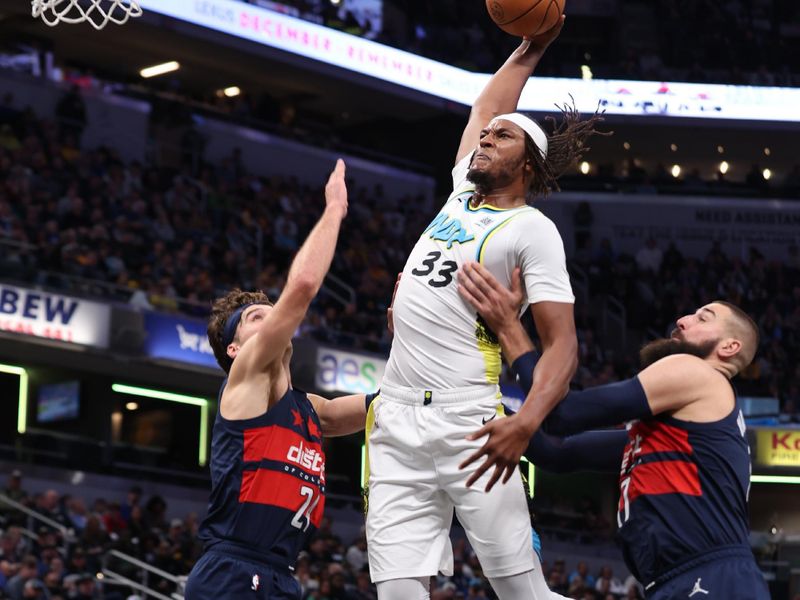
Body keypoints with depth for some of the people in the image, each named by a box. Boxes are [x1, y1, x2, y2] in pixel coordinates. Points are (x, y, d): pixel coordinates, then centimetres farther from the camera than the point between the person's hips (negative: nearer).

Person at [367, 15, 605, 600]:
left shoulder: (531, 228, -1)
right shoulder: (462, 195, 19)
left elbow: (562, 343, -10)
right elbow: (489, 104, 36)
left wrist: (527, 422, -25)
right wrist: (532, 47, 38)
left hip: (467, 423, -6)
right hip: (396, 423, 6)